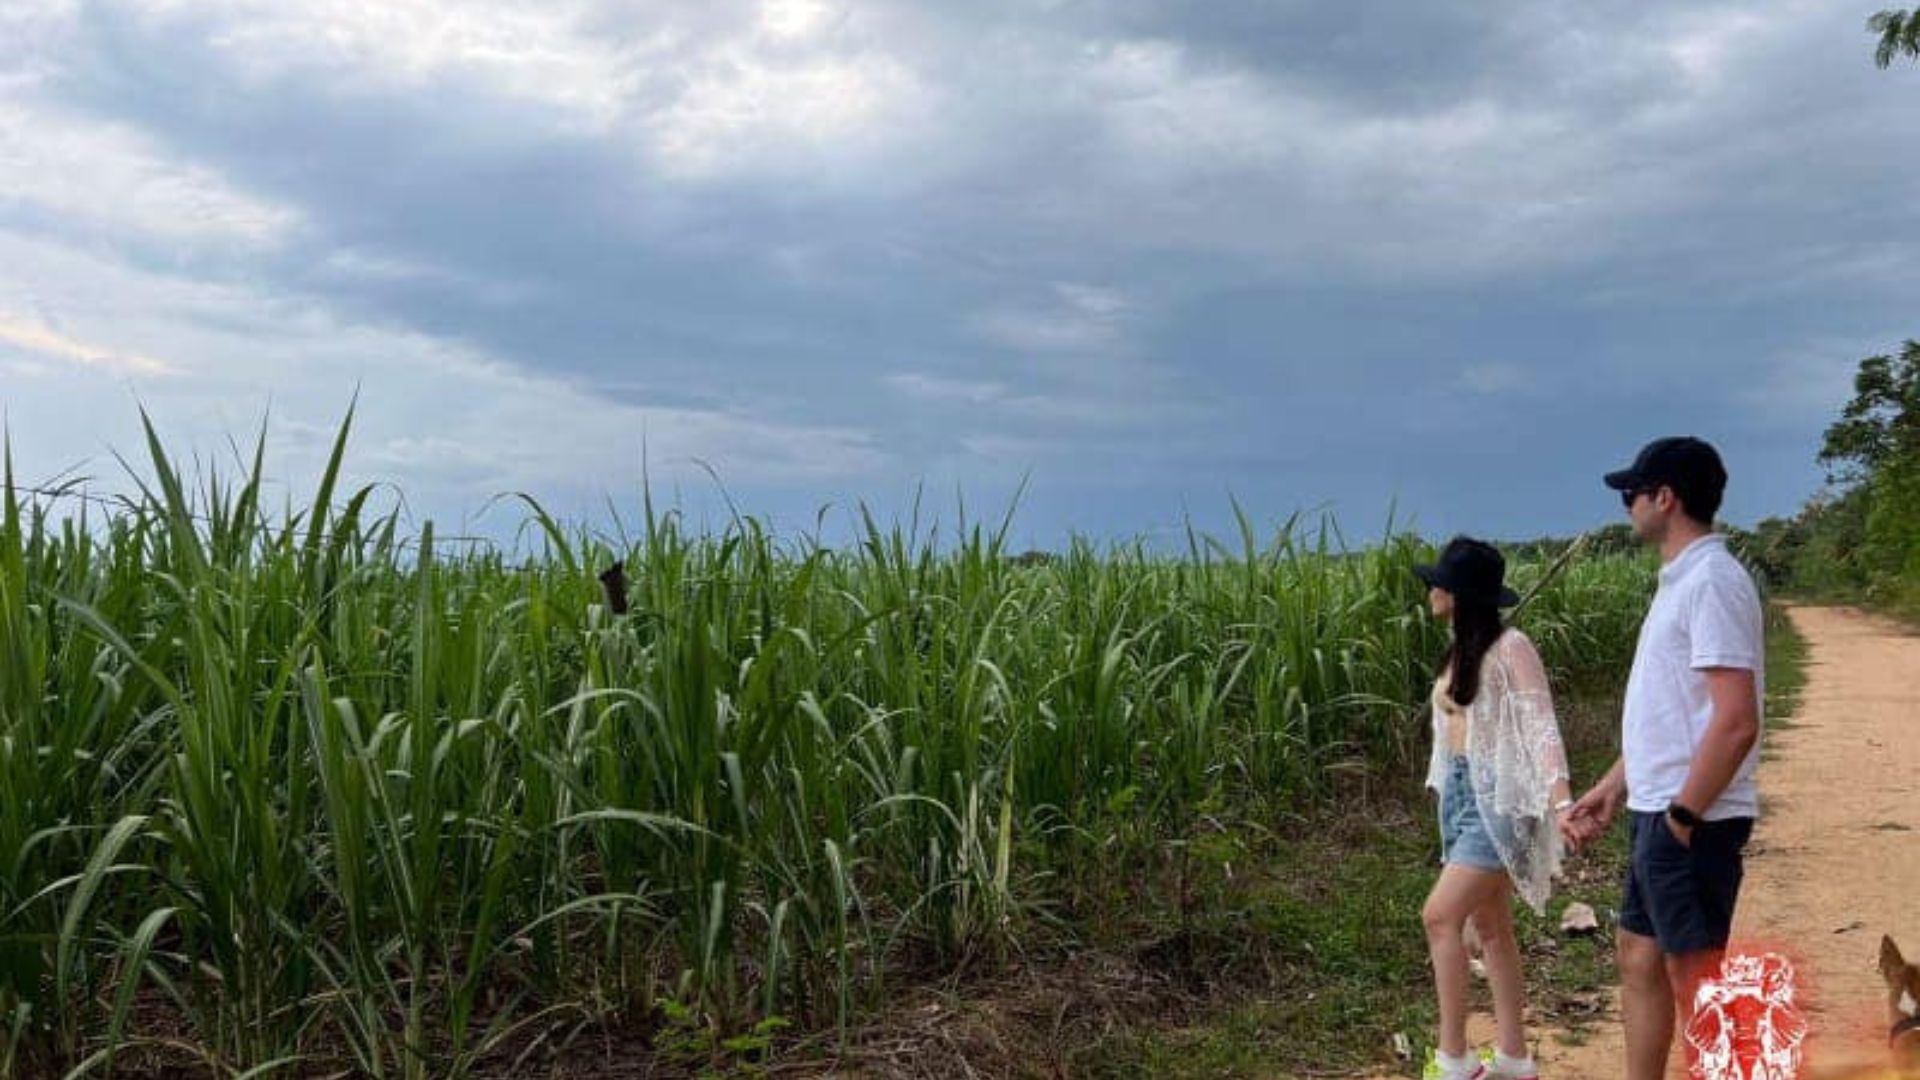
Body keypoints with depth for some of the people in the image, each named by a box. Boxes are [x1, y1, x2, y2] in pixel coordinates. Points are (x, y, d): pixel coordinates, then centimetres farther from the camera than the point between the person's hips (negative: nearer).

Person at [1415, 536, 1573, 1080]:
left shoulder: (1510, 648, -14)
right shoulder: (1460, 650, 10)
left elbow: (1541, 727, -20)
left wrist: (1560, 799, -32)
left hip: (1499, 798, -9)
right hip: (1461, 793, 9)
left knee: (1440, 916, -14)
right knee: (1489, 927, 12)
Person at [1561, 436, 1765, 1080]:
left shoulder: (1711, 581, -17)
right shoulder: (1682, 579, 14)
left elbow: (1736, 722, -24)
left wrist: (1682, 816, -20)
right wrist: (1613, 789, 18)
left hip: (1691, 822, -10)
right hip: (1660, 812, 10)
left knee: (1694, 980, -2)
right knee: (1638, 960, 17)